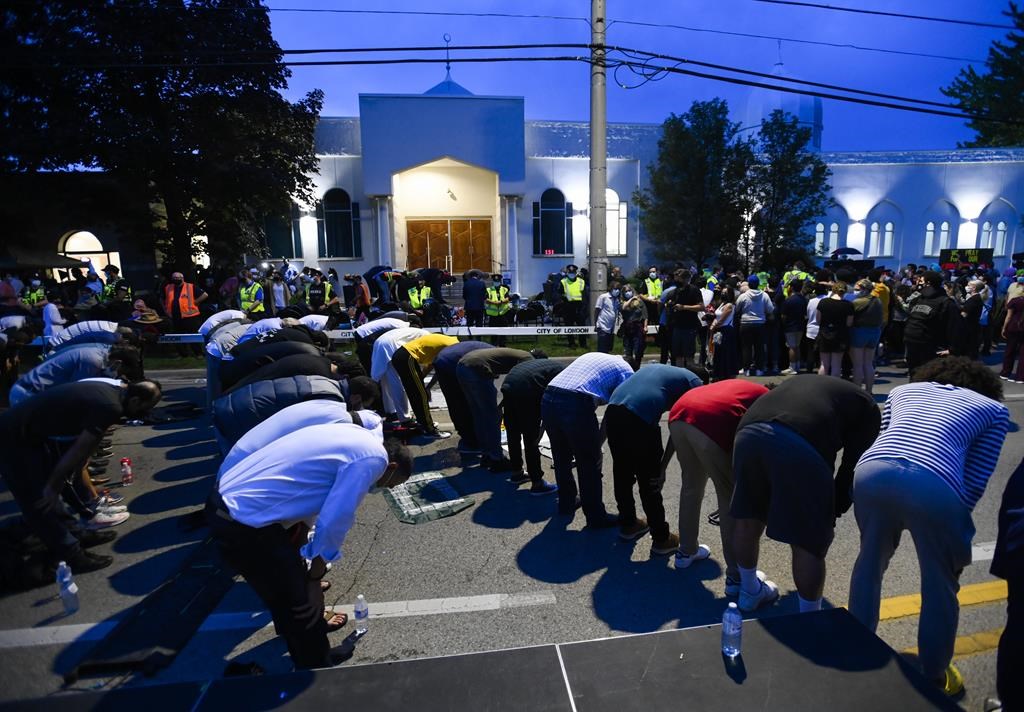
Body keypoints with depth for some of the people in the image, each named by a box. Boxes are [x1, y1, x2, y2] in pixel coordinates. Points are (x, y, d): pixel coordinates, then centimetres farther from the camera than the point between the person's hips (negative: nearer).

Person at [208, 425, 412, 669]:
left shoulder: (351, 435, 14)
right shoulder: (374, 458, -14)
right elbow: (333, 523, -17)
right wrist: (314, 580, 0)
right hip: (244, 525, -10)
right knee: (301, 600, 8)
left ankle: (309, 622, 55)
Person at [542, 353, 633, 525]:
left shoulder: (592, 356, 32)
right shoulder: (626, 371, 15)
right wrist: (597, 443, 17)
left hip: (548, 399, 7)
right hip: (575, 404, -7)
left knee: (561, 458, 25)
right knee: (590, 465, 11)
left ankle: (566, 502, 43)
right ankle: (596, 516, 25)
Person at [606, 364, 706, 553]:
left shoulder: (656, 367, 33)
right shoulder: (694, 382, 16)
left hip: (612, 411, 6)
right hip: (639, 418, -6)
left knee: (622, 473, 22)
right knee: (650, 481, 10)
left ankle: (627, 524, 41)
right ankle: (661, 538, 25)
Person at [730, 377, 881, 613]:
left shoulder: (801, 381, 42)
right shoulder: (867, 407, 29)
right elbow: (853, 465, 17)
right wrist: (832, 512, 30)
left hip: (749, 432, 6)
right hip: (802, 445, -5)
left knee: (748, 521, 25)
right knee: (809, 544, 13)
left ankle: (750, 593, 47)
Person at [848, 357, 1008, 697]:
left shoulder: (904, 390, 34)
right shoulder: (993, 409, 27)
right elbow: (975, 482, 19)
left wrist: (893, 520, 37)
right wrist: (954, 524, 31)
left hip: (871, 472, 3)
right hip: (933, 485, -2)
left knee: (870, 561, 29)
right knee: (940, 586, 24)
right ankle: (933, 678, 43)